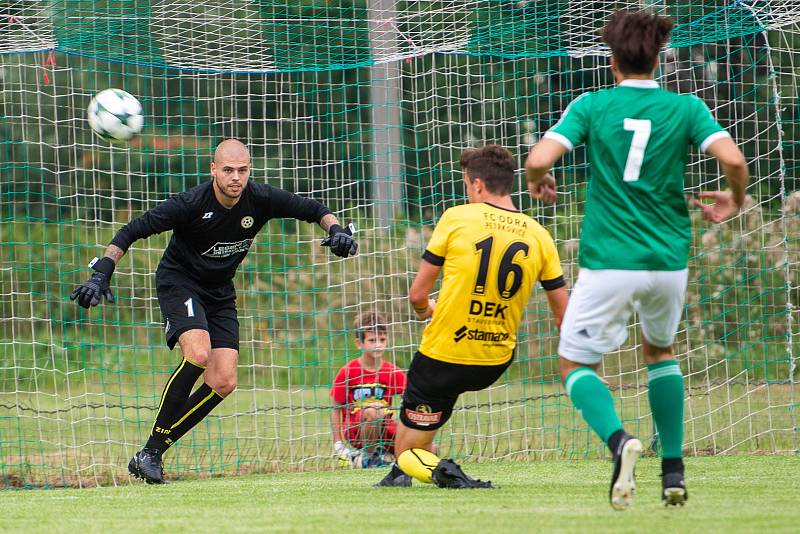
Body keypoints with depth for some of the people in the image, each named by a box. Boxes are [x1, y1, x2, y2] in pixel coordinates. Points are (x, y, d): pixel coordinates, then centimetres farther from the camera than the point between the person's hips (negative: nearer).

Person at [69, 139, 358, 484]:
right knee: (198, 354, -30)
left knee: (224, 382, -8)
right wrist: (101, 274, -27)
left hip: (220, 293, 5)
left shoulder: (260, 199, -14)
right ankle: (151, 449, -21)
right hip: (179, 282, -5)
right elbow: (132, 231, -20)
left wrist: (335, 230, -20)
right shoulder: (192, 203, -25)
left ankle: (153, 454, -2)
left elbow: (314, 210, 0)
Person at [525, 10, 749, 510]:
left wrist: (538, 183, 11)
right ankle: (674, 472, 19)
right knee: (659, 349, 28)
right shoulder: (685, 108, 0)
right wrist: (734, 201, 8)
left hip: (608, 261, -3)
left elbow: (538, 161, -13)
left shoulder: (592, 105, -3)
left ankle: (619, 440, -21)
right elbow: (734, 159, -13)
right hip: (669, 259, 3)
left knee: (577, 364, 10)